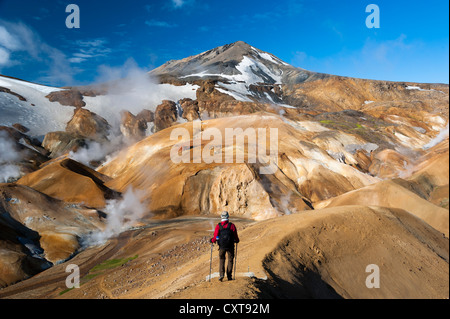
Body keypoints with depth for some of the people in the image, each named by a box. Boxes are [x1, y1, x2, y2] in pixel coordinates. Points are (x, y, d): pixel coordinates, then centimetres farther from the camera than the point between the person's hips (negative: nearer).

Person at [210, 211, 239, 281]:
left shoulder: (218, 226, -4)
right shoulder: (232, 225, -5)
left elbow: (215, 237, -6)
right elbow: (236, 236, 0)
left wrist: (212, 240, 15)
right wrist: (237, 241, 21)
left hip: (221, 246, 1)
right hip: (230, 246, -1)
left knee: (221, 260, 16)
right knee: (230, 260, 14)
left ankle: (221, 274, 1)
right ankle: (229, 276, 15)